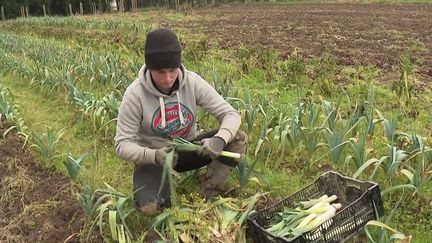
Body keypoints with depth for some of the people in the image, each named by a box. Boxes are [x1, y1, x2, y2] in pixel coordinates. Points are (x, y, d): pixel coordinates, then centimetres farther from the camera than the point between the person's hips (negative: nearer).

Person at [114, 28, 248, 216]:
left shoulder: (193, 82, -17)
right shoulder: (135, 94, -22)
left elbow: (231, 114, -16)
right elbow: (123, 145, -18)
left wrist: (220, 139, -38)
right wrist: (153, 155, -38)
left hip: (188, 148, 3)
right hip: (154, 157, -2)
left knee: (239, 139, -20)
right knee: (150, 207, -31)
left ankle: (207, 198, -8)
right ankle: (166, 185, 6)